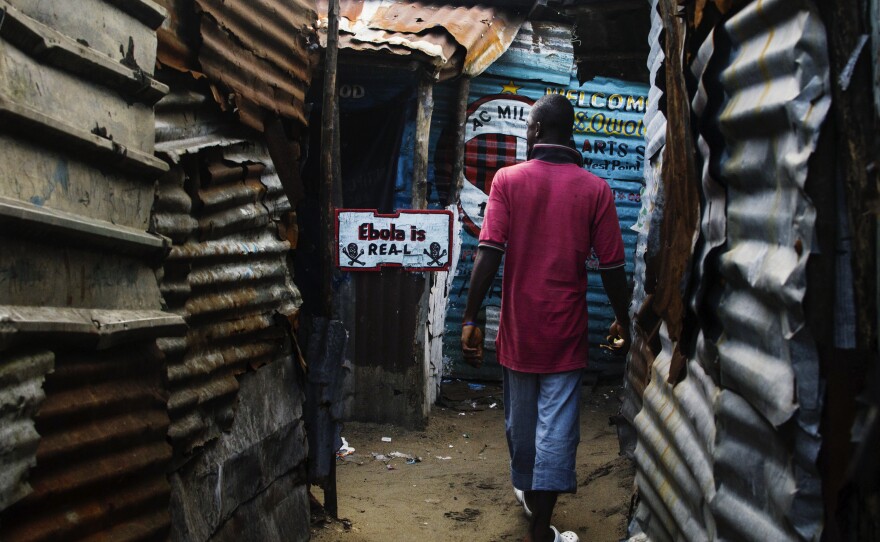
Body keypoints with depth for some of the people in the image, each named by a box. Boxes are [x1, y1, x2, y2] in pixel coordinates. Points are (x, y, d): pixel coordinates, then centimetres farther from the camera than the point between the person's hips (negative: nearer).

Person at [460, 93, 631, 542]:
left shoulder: (509, 180, -4)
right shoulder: (594, 189, -4)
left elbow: (489, 252, -12)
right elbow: (611, 266, -2)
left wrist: (470, 319, -9)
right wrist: (622, 320, 12)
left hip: (519, 328, 1)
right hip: (565, 333, -1)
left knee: (520, 420, 19)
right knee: (556, 428, 2)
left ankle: (527, 491, 42)